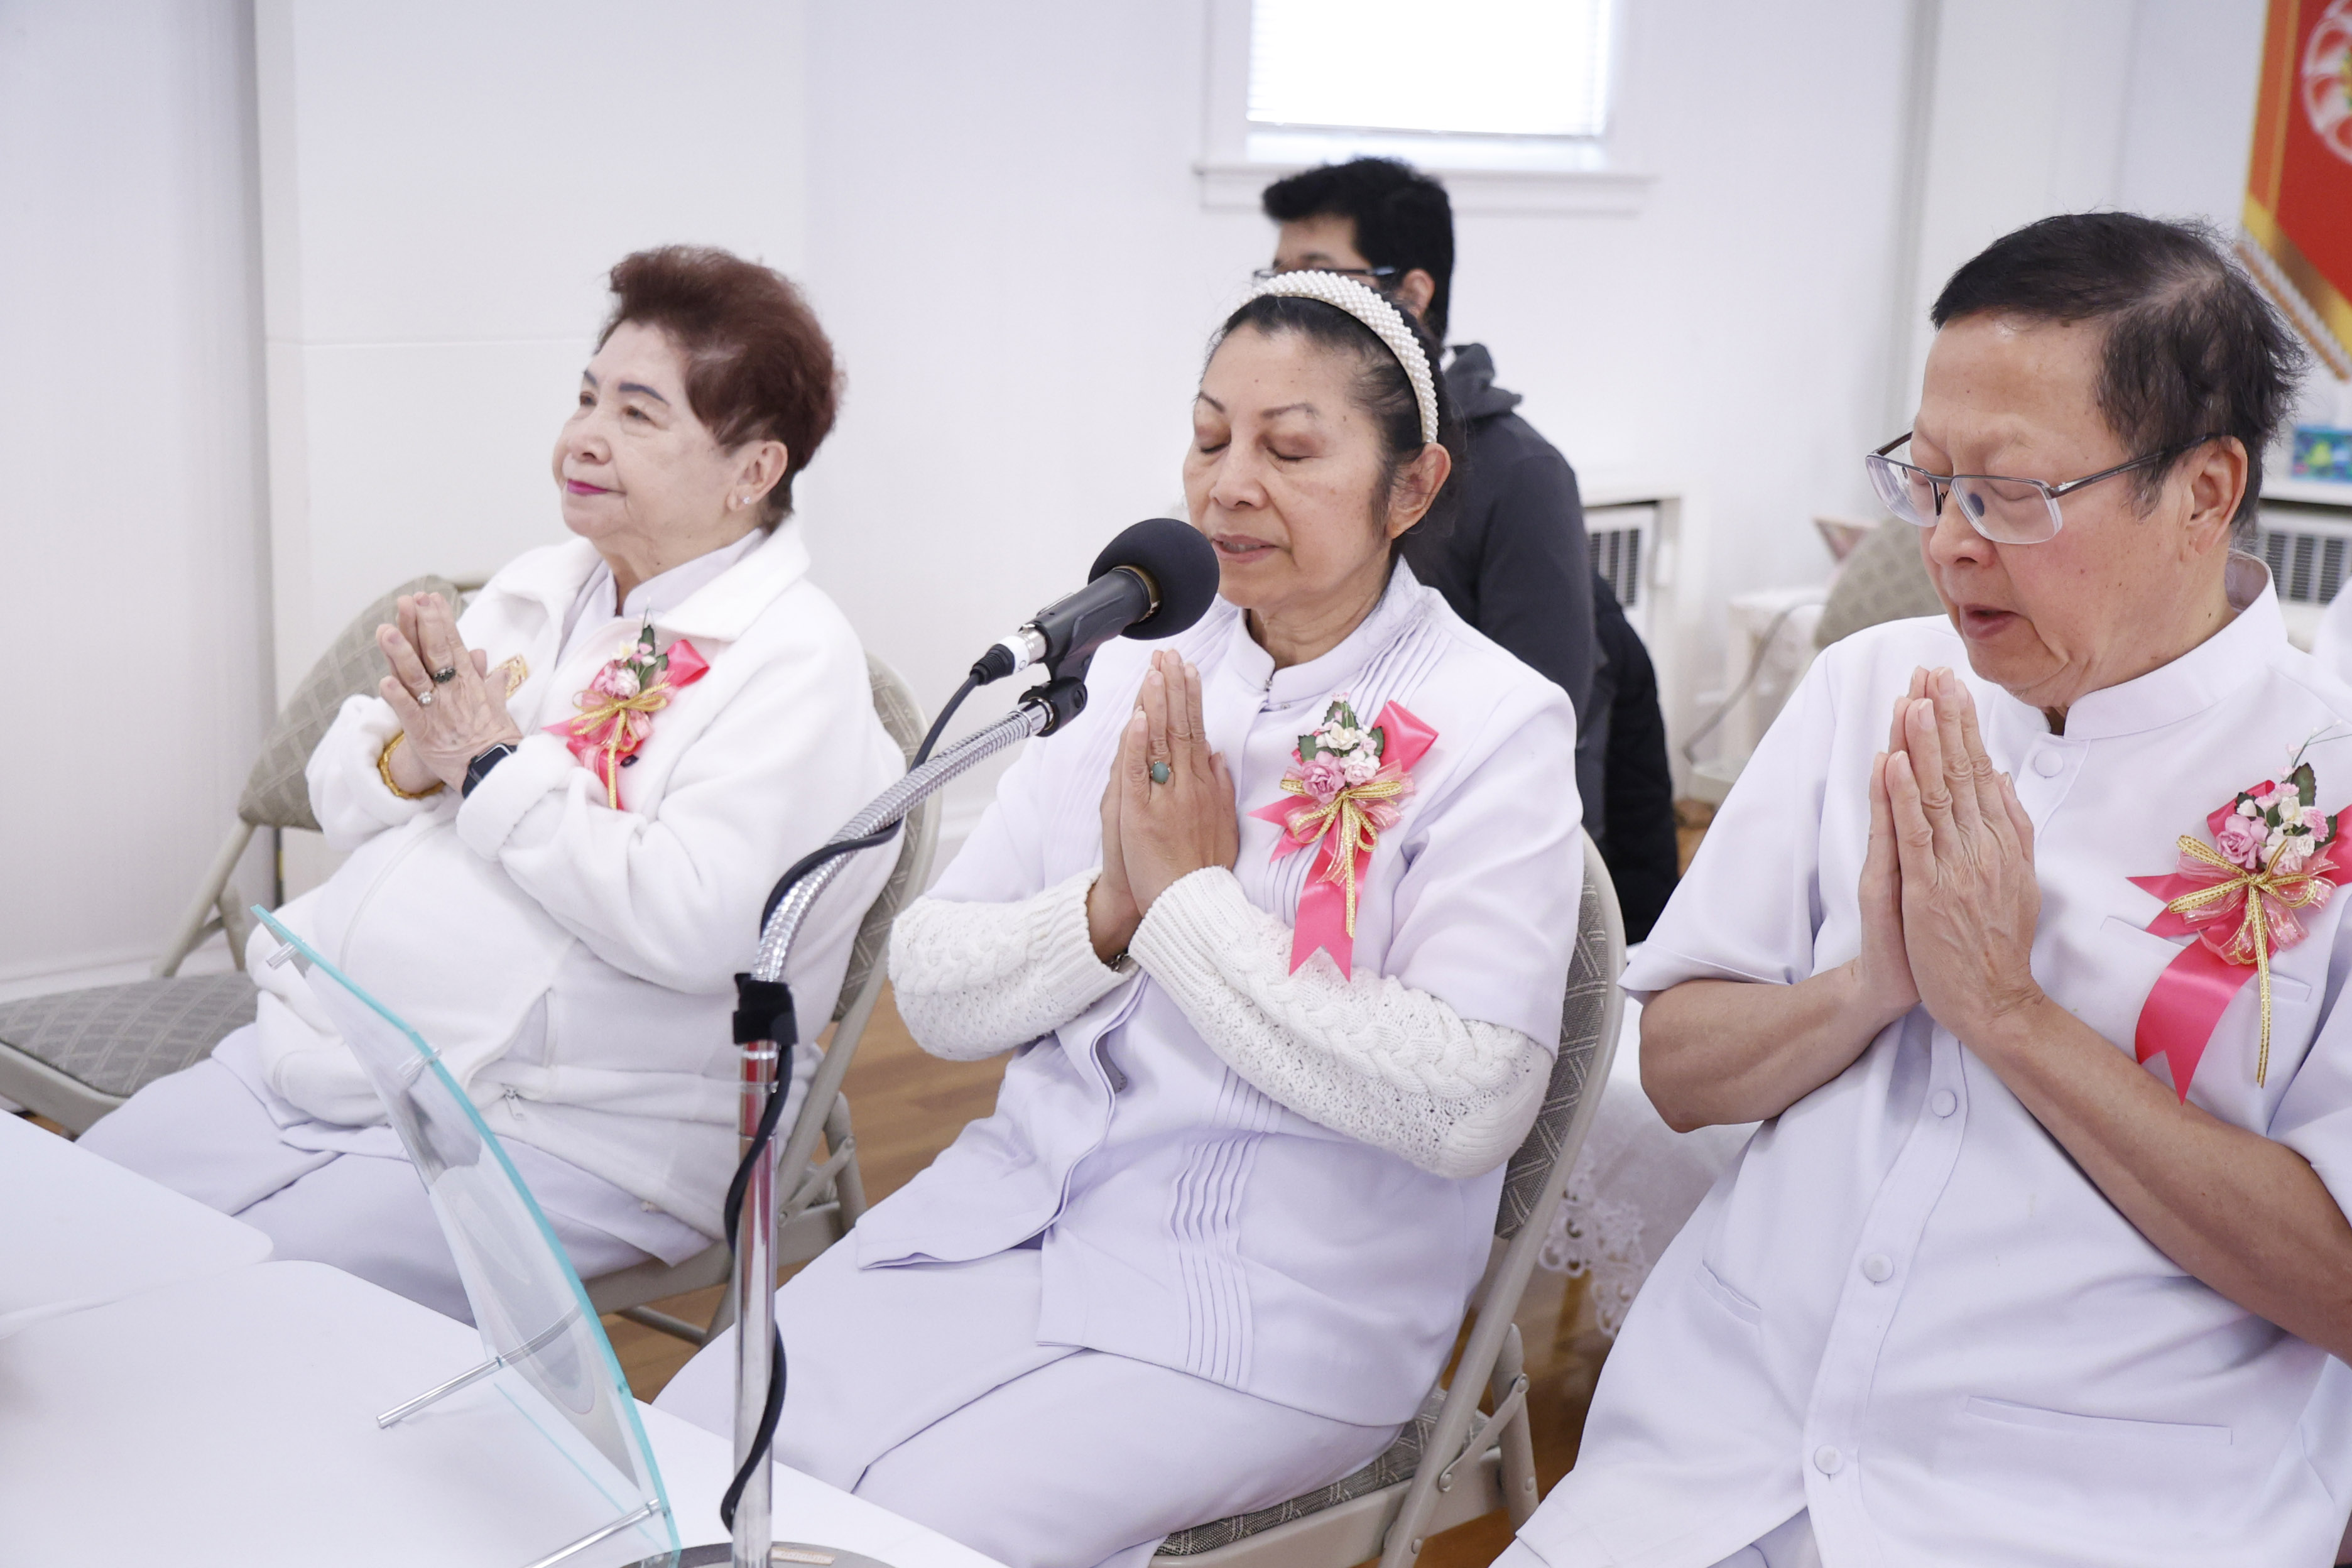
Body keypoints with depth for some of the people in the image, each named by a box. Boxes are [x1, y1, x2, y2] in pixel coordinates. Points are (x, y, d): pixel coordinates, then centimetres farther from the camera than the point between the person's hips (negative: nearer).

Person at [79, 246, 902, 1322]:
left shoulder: (794, 662, -10)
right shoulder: (535, 591, 14)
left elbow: (692, 925, -23)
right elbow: (338, 796, 17)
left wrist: (493, 764, -14)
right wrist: (410, 759, -7)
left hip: (555, 1136, -7)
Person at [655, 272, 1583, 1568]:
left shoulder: (1496, 726, -8)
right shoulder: (1139, 671, 8)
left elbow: (1470, 1106, -20)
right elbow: (932, 995, 6)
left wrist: (1195, 898, -16)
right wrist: (1109, 911, -13)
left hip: (1266, 1306, -5)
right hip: (1014, 1208, 5)